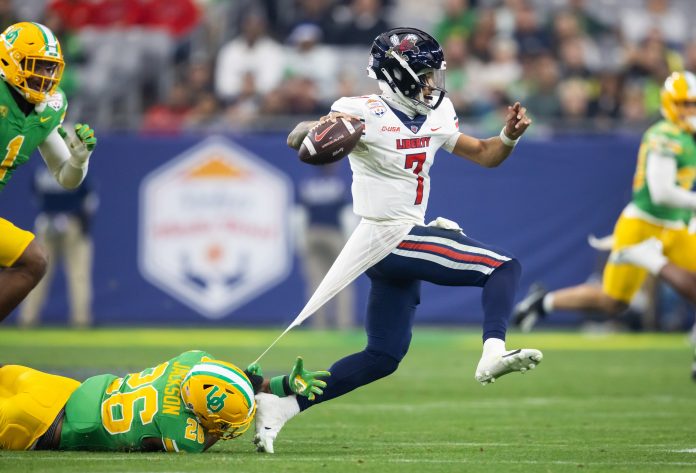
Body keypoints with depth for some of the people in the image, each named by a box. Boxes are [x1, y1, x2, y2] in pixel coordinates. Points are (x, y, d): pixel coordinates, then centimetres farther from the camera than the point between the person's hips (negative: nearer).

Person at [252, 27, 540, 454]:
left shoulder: (435, 116, 11)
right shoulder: (366, 114, -13)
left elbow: (485, 155, 18)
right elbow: (295, 139, -19)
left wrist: (510, 136, -2)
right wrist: (318, 131, -41)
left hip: (408, 238, 9)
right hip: (392, 239, -9)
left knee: (383, 357, 10)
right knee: (504, 267, -13)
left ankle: (281, 405, 10)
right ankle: (493, 353, -30)